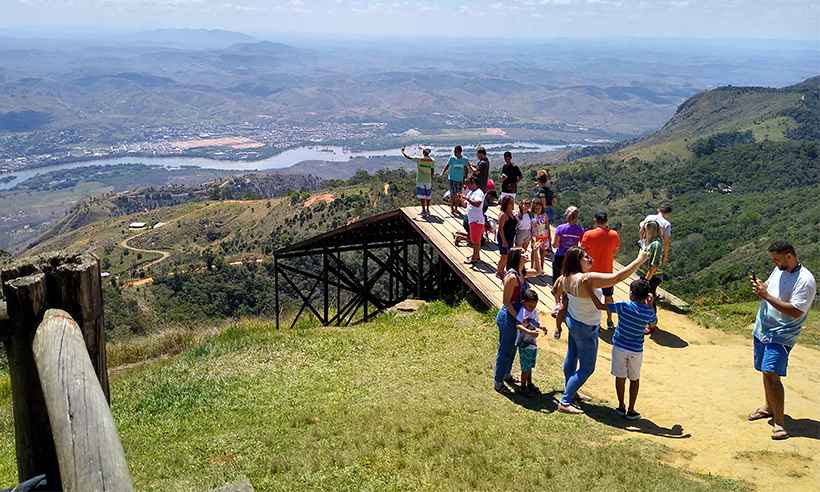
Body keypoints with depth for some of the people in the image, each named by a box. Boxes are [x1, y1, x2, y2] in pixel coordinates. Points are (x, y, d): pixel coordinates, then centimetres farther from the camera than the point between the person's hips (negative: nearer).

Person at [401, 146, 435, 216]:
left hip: (420, 180, -3)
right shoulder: (431, 160, -2)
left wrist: (402, 152, 13)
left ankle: (423, 210, -1)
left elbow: (408, 157, -3)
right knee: (428, 195, 11)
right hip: (428, 180, 3)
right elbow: (432, 171, 0)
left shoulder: (418, 159, -9)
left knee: (421, 195, 1)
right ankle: (427, 209, 15)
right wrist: (432, 180, 11)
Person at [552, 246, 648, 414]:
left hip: (572, 320, 8)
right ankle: (564, 403, 7)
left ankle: (569, 391, 44)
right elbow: (617, 277, -39)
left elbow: (557, 291, 10)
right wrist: (639, 260, -31)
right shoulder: (588, 279, -35)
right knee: (586, 368, 5)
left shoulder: (566, 277, -10)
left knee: (571, 357, 25)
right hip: (586, 328, -8)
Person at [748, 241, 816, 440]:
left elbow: (796, 311, -24)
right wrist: (760, 287, -4)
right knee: (766, 372, 17)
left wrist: (767, 295, -24)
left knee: (771, 374, -15)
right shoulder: (779, 270, 7)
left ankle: (778, 422, -9)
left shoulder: (805, 280, -18)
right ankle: (769, 408, 35)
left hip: (780, 335, -8)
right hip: (761, 329, 8)